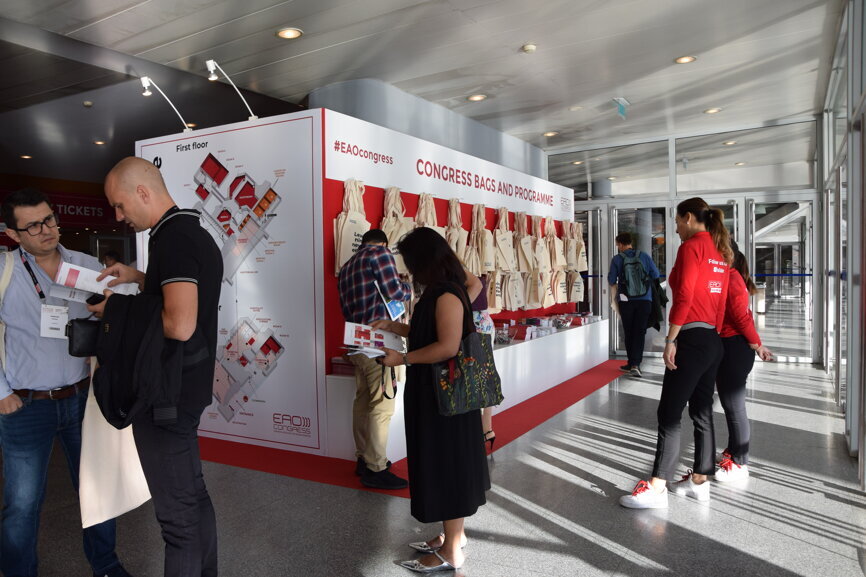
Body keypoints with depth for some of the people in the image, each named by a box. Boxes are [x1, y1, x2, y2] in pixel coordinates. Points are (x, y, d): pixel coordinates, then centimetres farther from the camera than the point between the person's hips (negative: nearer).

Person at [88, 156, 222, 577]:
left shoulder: (171, 237, -20)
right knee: (193, 495, 21)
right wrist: (141, 278, 13)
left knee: (176, 513, 2)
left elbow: (179, 325, -29)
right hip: (187, 389, 10)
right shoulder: (195, 231, 11)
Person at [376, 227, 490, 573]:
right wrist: (393, 327, 19)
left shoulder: (447, 294, -20)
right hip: (433, 391, 10)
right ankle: (452, 535, 33)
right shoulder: (438, 292, 11)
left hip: (445, 394, -10)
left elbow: (448, 346, -26)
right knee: (440, 463, 18)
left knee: (447, 464, 1)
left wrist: (403, 359, -19)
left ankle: (451, 552, 16)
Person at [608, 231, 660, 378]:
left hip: (626, 301, 0)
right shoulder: (644, 256, 0)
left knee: (628, 332, 12)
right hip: (645, 300, 1)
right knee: (640, 332, 3)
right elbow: (656, 275, 1)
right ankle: (635, 364, -9)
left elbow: (611, 280, -3)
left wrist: (615, 283, 21)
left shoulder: (617, 259, -4)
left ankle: (632, 363, 19)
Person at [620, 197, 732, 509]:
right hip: (713, 341, 9)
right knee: (702, 412, 14)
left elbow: (683, 297, -18)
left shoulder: (691, 247, -10)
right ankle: (700, 481, 22)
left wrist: (670, 339, -16)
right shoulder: (721, 252, 16)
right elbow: (721, 302, 15)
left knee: (669, 414, -8)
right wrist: (713, 334, 18)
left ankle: (656, 488, -6)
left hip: (691, 339, -9)